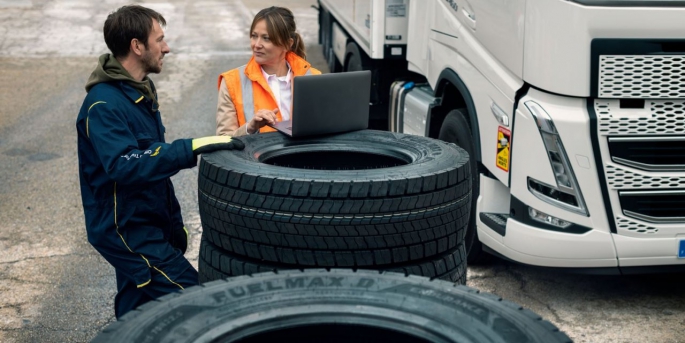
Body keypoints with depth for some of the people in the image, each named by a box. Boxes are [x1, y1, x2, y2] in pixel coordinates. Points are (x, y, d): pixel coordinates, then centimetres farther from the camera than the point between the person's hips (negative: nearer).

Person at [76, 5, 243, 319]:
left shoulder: (139, 91, 10)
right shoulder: (104, 105, -21)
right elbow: (126, 167, -35)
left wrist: (175, 223, 19)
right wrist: (191, 148, -39)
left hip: (148, 224, 9)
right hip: (126, 230, -9)